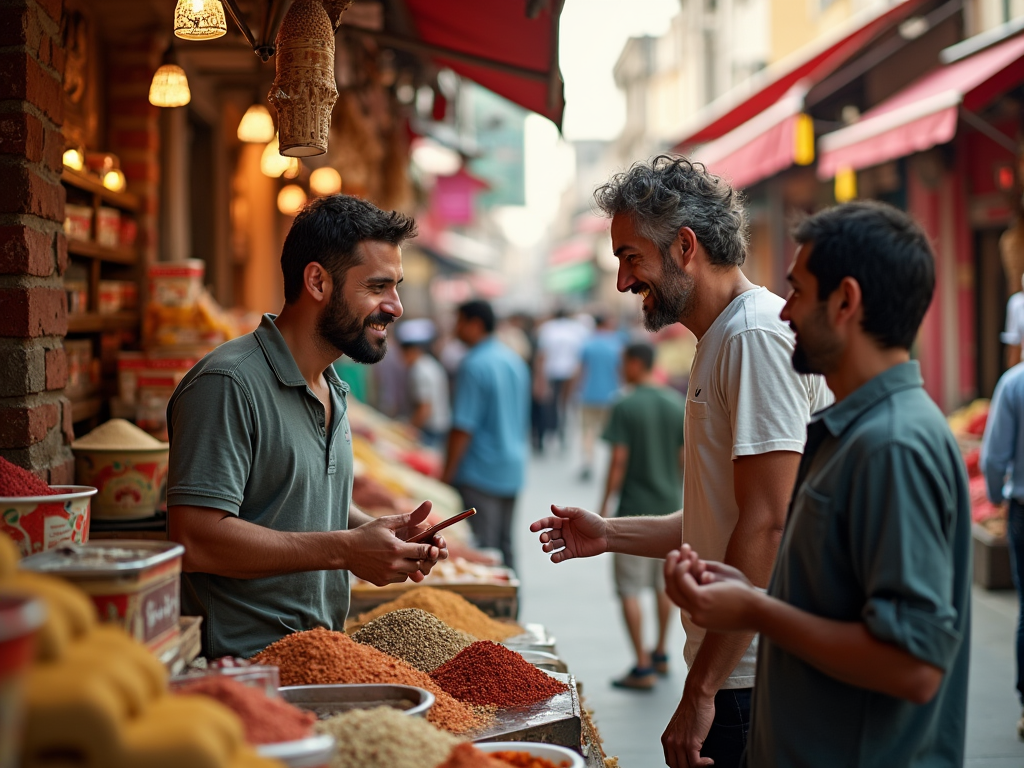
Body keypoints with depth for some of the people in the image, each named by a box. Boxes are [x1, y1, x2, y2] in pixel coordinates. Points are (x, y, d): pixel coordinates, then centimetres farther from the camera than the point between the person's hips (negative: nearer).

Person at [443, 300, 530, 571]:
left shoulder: (474, 365, -15)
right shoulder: (515, 361, 11)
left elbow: (463, 427, -17)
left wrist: (447, 474, -12)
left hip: (481, 472, -8)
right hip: (513, 470, 8)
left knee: (482, 548, -4)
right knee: (505, 544, 15)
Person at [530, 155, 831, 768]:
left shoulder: (757, 337, -15)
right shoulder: (723, 340, 18)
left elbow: (766, 527, -22)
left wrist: (700, 692, -21)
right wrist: (610, 534, 18)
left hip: (755, 685, -9)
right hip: (735, 670, 9)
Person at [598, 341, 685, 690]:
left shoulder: (626, 407, -12)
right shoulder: (677, 403, 3)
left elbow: (619, 461, -14)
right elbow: (684, 458, 7)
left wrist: (604, 505, -7)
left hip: (635, 509, -6)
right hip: (670, 506, 6)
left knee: (630, 588, 0)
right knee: (664, 583, 19)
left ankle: (643, 667, -1)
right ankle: (660, 654, 31)